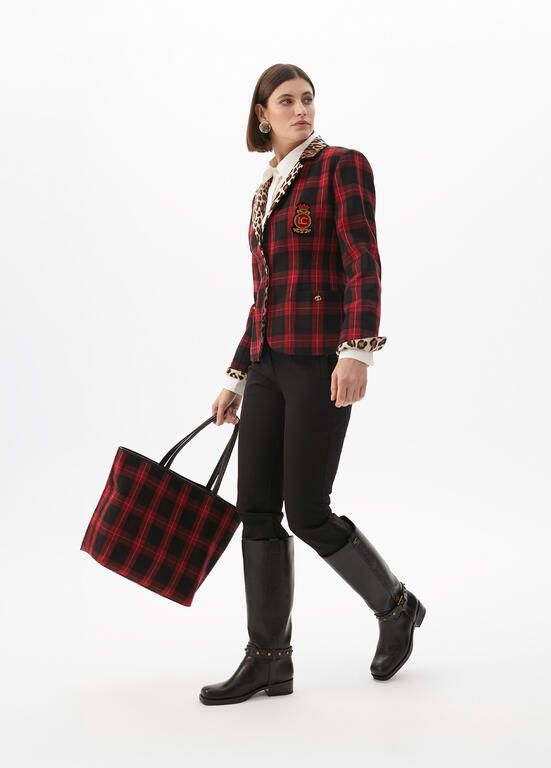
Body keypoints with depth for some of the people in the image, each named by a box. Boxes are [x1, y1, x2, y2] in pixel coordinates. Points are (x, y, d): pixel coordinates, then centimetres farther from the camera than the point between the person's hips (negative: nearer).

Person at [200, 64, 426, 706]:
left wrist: (357, 350, -25)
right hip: (269, 363, 7)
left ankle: (395, 605, 21)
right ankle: (269, 660, 13)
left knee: (307, 513, -5)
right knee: (256, 508, 4)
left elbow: (364, 263, -13)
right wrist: (237, 378, 20)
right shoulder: (267, 192, 18)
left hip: (322, 358, -7)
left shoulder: (342, 165, -2)